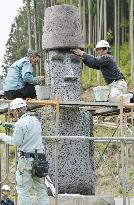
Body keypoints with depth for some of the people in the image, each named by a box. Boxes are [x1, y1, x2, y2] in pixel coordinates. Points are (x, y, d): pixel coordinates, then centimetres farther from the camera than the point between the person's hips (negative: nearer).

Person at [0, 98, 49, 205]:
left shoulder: (20, 124, -12)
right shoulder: (35, 120, 10)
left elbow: (16, 142, -11)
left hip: (26, 159, -7)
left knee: (23, 189, 0)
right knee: (41, 188, 11)